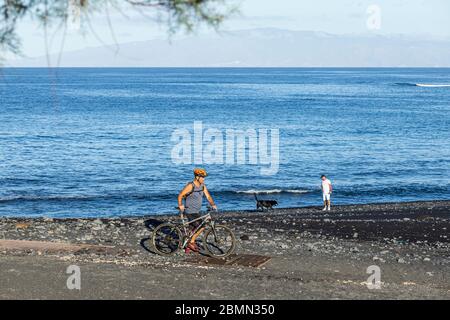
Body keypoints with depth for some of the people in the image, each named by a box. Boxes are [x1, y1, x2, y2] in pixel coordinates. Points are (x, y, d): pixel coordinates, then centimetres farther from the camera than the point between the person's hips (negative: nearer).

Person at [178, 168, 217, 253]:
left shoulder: (203, 186, 4)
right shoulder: (190, 186, -18)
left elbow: (208, 196, 1)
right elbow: (180, 195, -18)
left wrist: (213, 204, -16)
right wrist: (180, 205, -32)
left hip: (197, 212, 8)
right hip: (190, 212, -8)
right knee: (201, 227, -16)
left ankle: (188, 247, 23)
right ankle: (191, 242, -4)